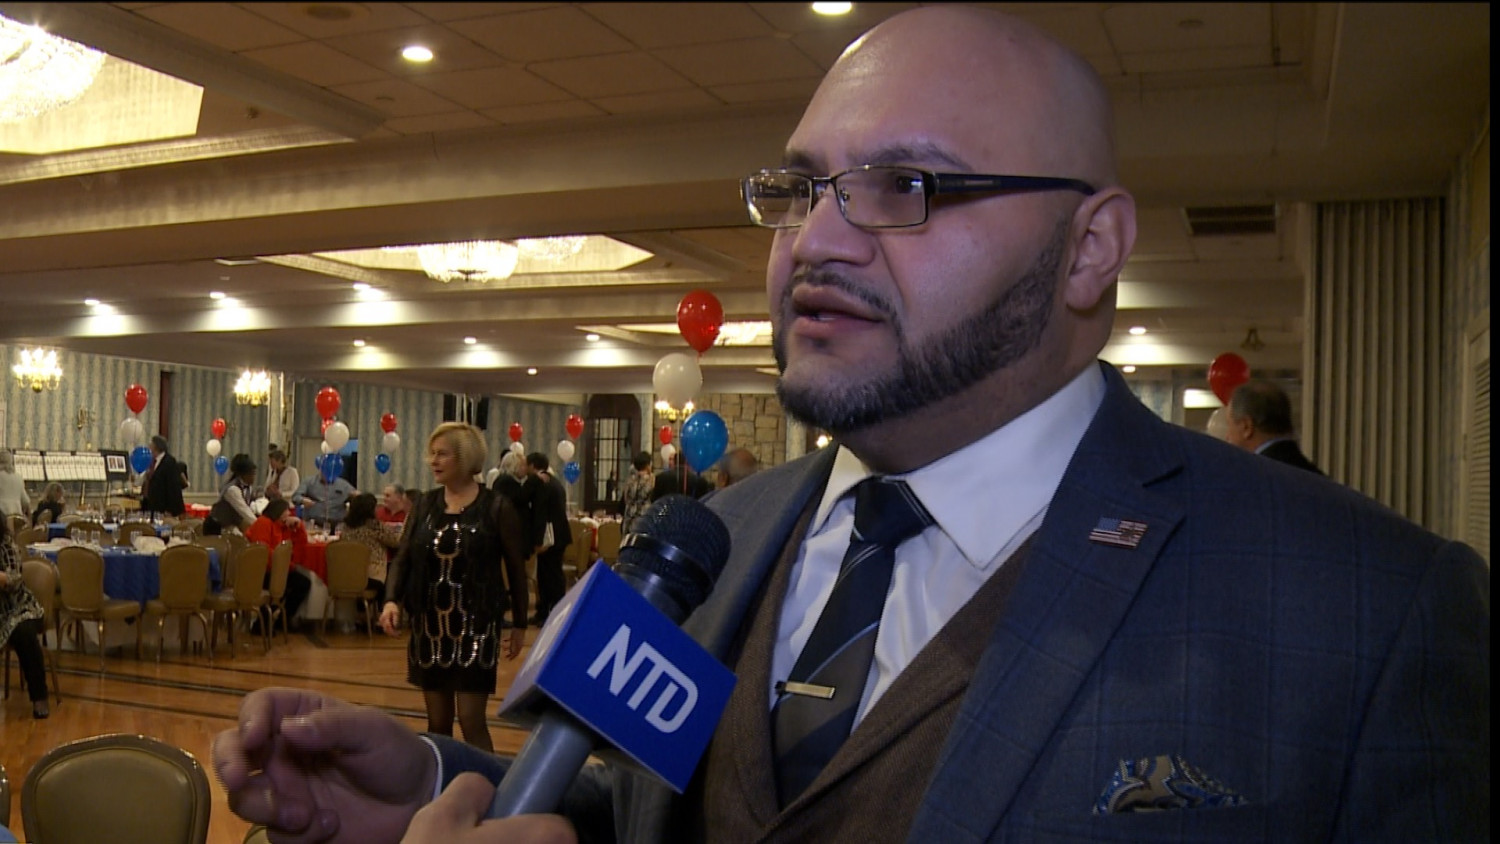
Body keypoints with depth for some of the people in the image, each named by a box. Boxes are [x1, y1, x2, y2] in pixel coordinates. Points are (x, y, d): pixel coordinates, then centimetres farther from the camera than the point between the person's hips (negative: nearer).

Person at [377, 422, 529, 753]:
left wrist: (520, 625, 2)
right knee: (437, 722, 11)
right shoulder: (426, 505, 6)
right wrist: (391, 600, -12)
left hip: (476, 626, -4)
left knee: (471, 720, -7)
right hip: (429, 626, 5)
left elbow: (516, 569, 0)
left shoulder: (497, 508, -6)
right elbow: (403, 557, 6)